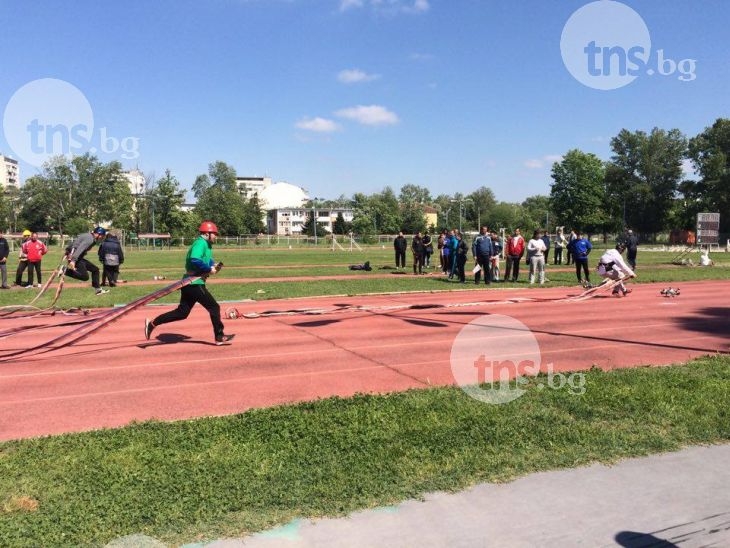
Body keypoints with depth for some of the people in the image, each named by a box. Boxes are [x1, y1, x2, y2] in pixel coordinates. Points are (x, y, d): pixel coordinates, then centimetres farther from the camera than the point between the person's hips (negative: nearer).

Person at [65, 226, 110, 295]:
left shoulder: (88, 236, 16)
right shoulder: (90, 239, -16)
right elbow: (80, 249, -27)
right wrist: (73, 260, -35)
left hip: (78, 257, 11)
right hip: (74, 257, -11)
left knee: (95, 269, 14)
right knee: (85, 276, -16)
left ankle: (98, 289, 15)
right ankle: (65, 271, -14)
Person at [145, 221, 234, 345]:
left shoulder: (207, 245, 17)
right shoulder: (200, 242, -15)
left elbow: (208, 260, 24)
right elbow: (195, 260, -29)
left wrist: (213, 265, 3)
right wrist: (209, 269, -21)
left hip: (190, 283, 10)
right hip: (194, 283, -10)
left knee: (182, 312, 12)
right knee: (214, 307, -2)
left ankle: (152, 324, 15)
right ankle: (219, 337, 6)